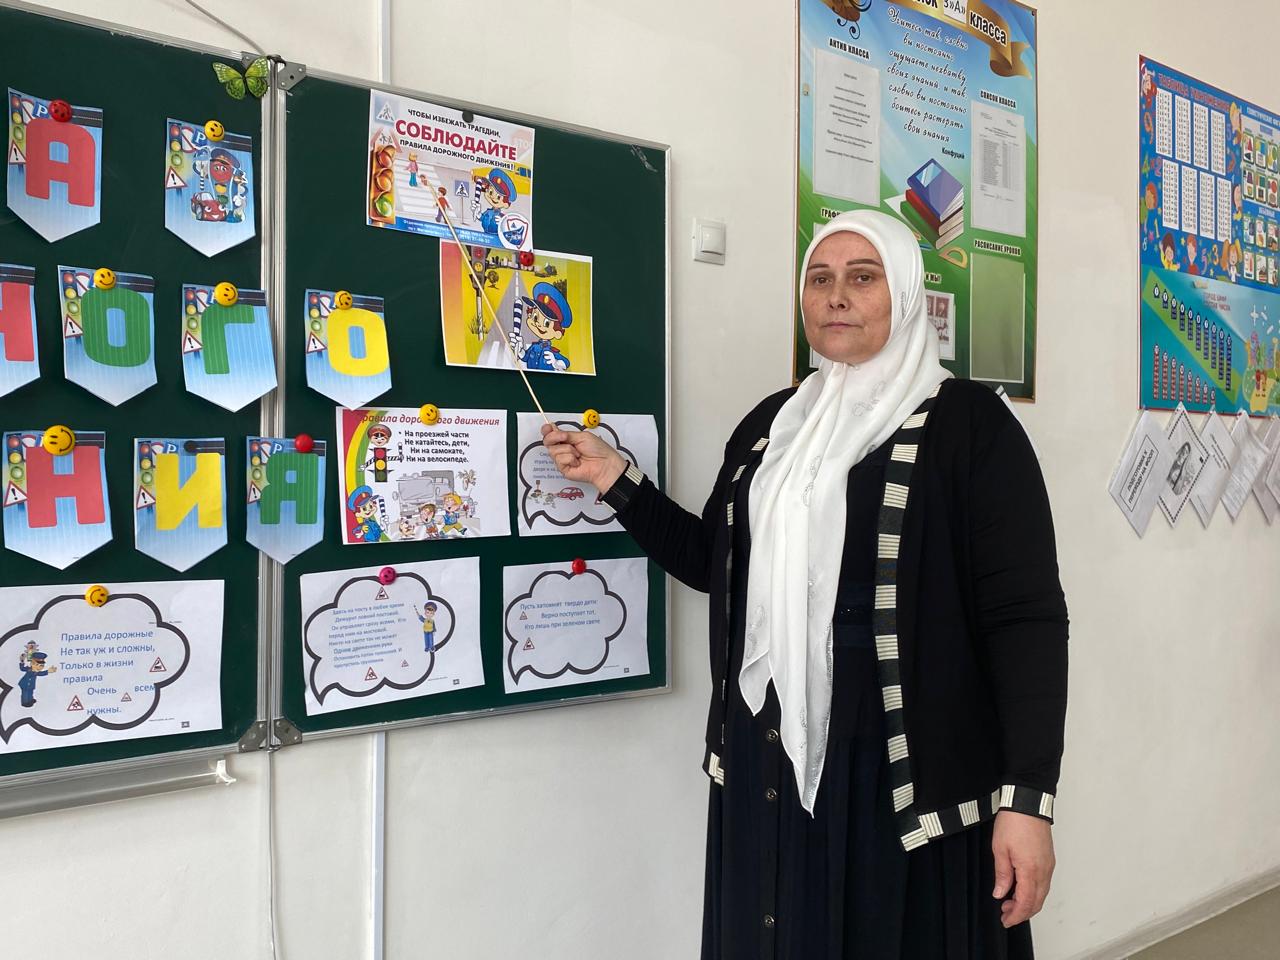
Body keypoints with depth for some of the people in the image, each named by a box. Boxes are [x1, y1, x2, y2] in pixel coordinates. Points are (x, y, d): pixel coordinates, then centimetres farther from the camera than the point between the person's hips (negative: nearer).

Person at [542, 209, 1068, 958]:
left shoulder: (967, 422, -8)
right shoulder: (773, 422, 11)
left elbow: (1026, 616, -12)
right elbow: (714, 563, 17)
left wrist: (1027, 797, -18)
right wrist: (617, 480, 8)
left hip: (908, 766, -5)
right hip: (769, 756, 6)